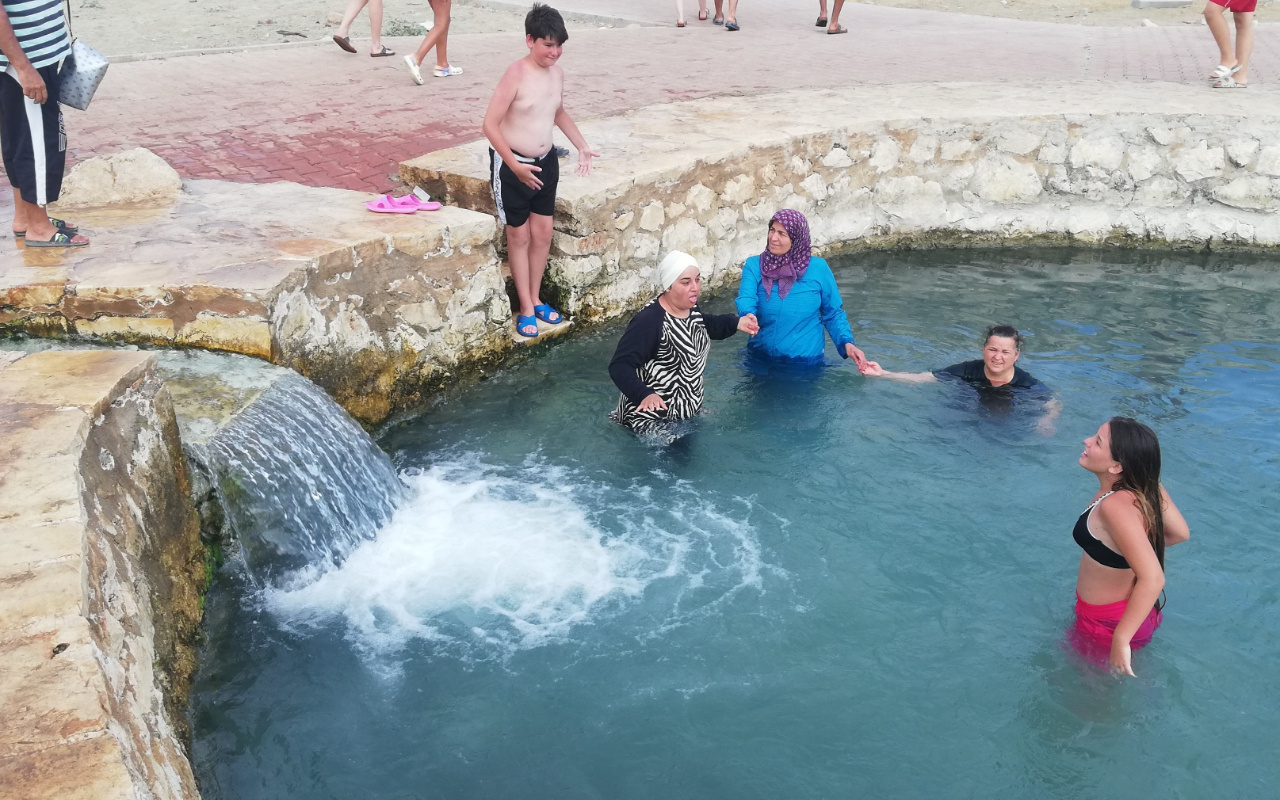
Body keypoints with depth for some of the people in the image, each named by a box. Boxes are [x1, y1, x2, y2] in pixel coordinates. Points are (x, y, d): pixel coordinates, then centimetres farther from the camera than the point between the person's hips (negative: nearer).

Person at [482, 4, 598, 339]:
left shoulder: (557, 73, 2)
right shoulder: (516, 75, -20)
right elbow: (490, 125, -21)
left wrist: (581, 145, 11)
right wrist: (515, 166, -26)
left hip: (545, 162, 7)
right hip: (512, 164, -6)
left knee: (543, 232, 11)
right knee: (519, 236, 4)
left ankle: (536, 299, 27)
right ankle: (526, 308, 14)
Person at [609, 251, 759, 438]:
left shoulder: (690, 309, -2)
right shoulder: (648, 322, -29)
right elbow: (620, 366, -34)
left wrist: (736, 323, 7)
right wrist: (644, 395, -50)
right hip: (651, 420, -9)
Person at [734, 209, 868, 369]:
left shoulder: (818, 268, -8)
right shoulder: (754, 265, -7)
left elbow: (833, 313, 1)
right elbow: (746, 300, -24)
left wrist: (847, 343, -15)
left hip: (806, 360, -1)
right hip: (760, 356, 1)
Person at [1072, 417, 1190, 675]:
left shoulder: (1116, 506, -38)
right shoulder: (1145, 486, -13)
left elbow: (1152, 579, -43)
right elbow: (1180, 533, 2)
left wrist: (1120, 640, -39)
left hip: (1108, 623, -8)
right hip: (1127, 607, 8)